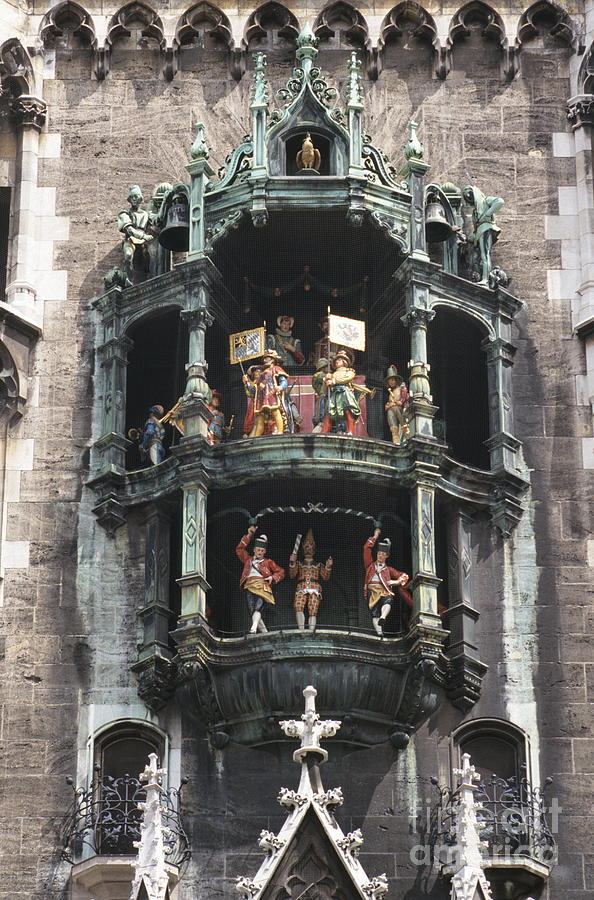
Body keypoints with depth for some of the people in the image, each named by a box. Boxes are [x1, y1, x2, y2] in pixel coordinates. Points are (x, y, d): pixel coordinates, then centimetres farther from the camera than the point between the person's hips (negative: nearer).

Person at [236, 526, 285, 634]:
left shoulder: (268, 562, 21)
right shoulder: (248, 560, 28)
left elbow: (281, 572, 20)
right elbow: (239, 549, 29)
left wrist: (273, 577, 0)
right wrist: (249, 536, 24)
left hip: (262, 587, -3)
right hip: (250, 587, 3)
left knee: (257, 609, -25)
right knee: (252, 612, -8)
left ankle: (253, 629, -45)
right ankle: (264, 632, -1)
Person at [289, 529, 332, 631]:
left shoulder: (319, 565, 27)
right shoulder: (299, 564, 27)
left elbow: (325, 577, 15)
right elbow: (292, 575, 10)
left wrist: (328, 567, 0)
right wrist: (292, 563, -2)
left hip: (315, 589, 1)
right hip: (301, 589, -1)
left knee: (313, 611, -16)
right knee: (298, 607, -28)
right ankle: (301, 630, -33)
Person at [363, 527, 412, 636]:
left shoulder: (388, 569, 28)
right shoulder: (370, 566, 27)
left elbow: (404, 576, 25)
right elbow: (366, 549, 21)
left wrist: (396, 582, 6)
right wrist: (375, 536, 23)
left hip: (385, 591, 0)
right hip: (372, 590, 0)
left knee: (388, 600, -34)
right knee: (374, 610, -22)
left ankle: (383, 618, -60)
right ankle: (379, 632, -36)